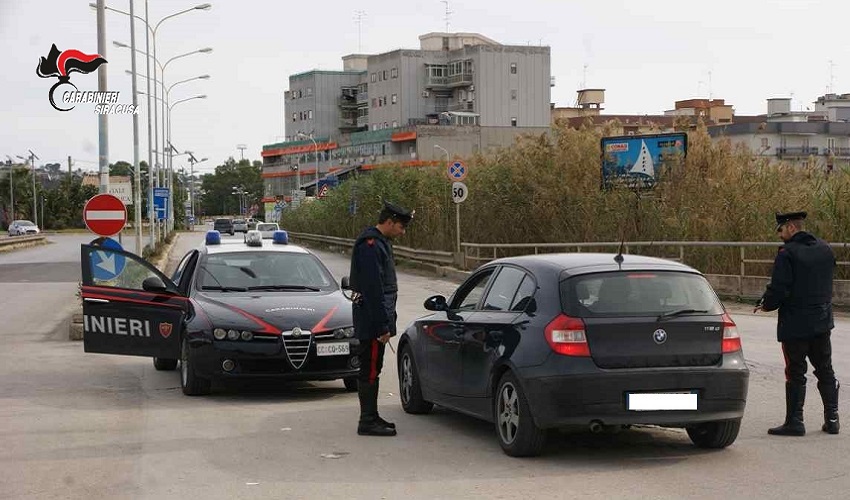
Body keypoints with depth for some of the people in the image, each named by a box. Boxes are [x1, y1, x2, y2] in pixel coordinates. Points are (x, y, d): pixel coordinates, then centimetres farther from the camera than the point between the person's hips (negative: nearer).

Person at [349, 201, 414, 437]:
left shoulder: (380, 243, 17)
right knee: (370, 370, -7)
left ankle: (371, 417, 22)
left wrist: (386, 322, 20)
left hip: (375, 320, 11)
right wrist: (382, 326, -23)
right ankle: (367, 422, -3)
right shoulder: (370, 245, -17)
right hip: (372, 320, -11)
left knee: (371, 369, 15)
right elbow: (373, 290, -22)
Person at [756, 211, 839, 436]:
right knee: (825, 371, 14)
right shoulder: (825, 249, 7)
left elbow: (778, 289, -19)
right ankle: (832, 419, 16)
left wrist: (765, 305, -2)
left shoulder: (788, 253, -16)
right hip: (822, 321, 7)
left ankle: (794, 422, 4)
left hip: (795, 324, -7)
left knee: (795, 374, 1)